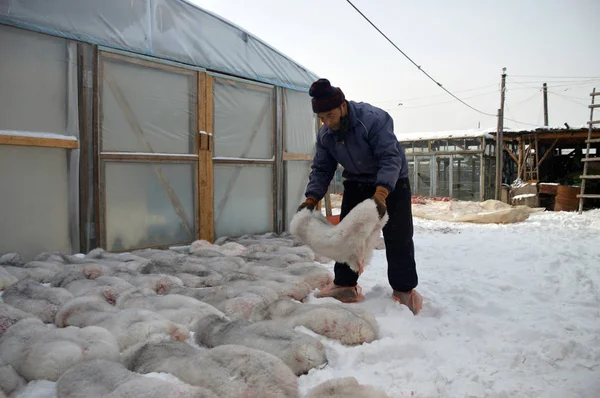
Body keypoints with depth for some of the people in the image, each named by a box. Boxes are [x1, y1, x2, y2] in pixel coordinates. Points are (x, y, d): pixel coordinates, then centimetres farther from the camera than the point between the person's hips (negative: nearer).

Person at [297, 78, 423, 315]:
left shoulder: (374, 119, -31)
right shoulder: (325, 134, -10)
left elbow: (391, 158, -35)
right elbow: (321, 169, -4)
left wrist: (381, 193, -49)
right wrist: (311, 199, -18)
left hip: (392, 183, -5)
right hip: (356, 184, 6)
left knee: (398, 237, -4)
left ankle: (404, 289, 9)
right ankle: (345, 285, 13)